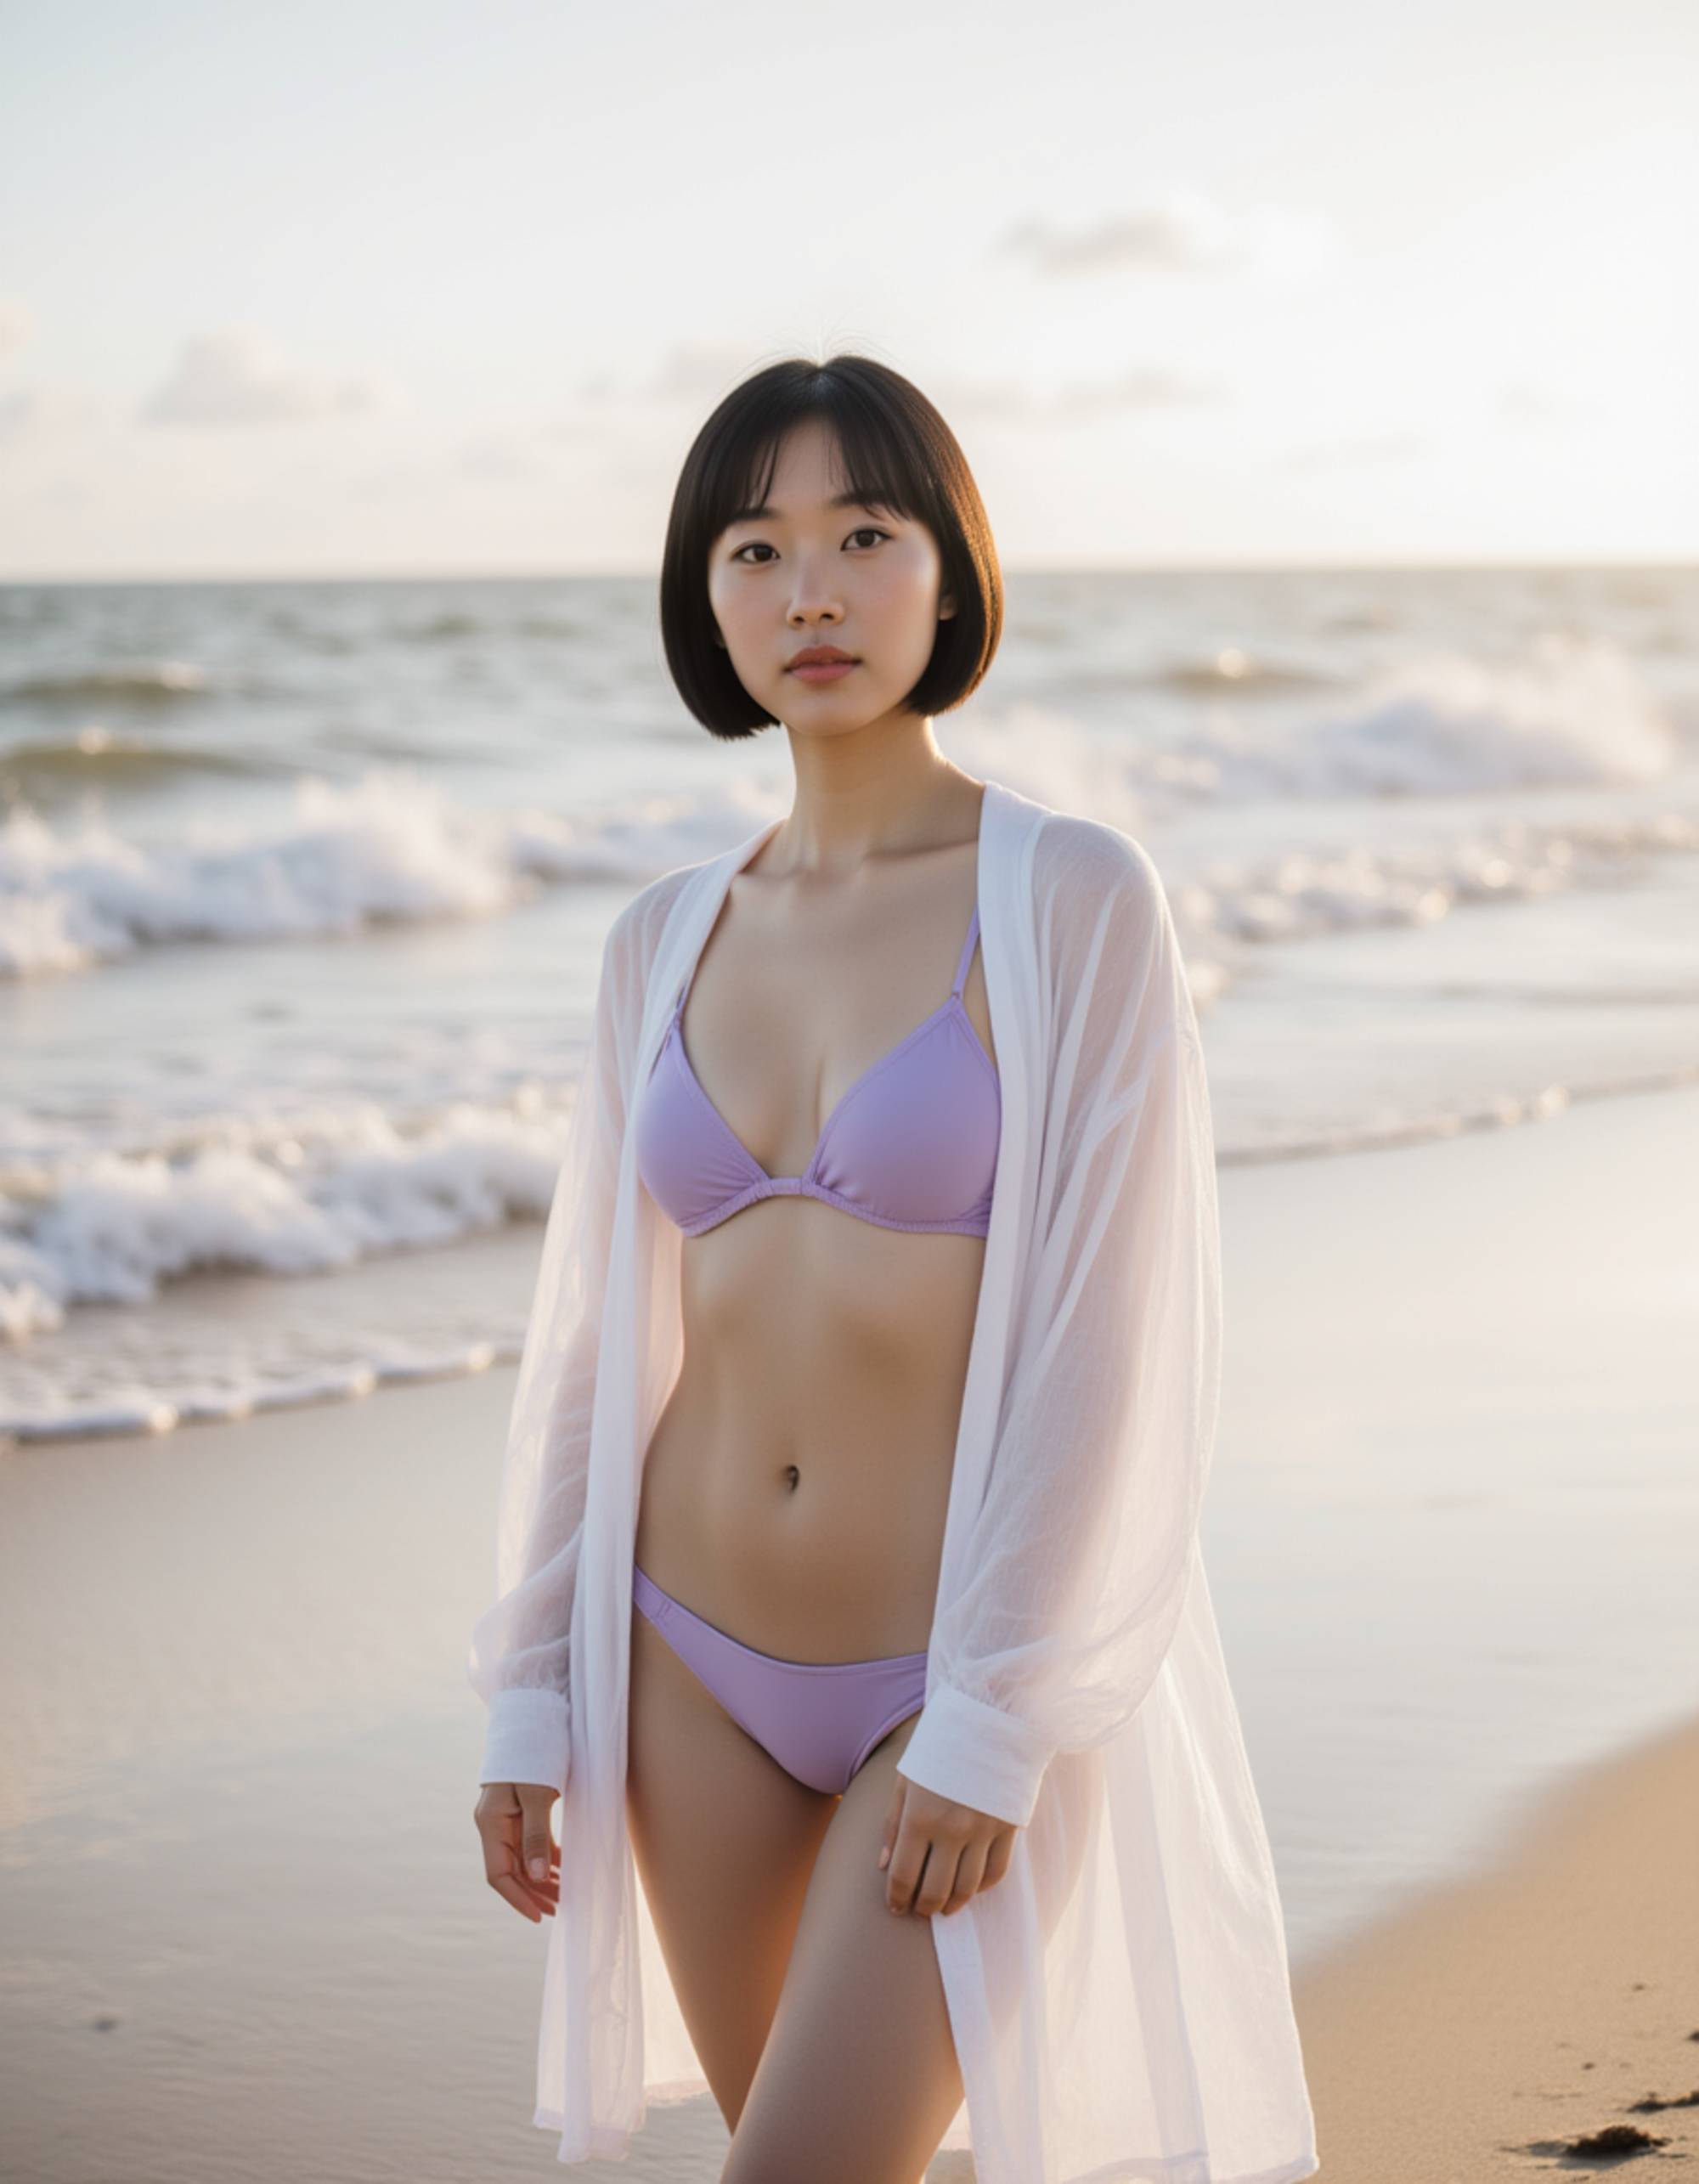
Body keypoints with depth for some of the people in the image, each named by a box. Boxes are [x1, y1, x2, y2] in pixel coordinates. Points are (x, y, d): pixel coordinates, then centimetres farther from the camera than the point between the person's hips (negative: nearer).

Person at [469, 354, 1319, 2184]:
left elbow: (1110, 1341, -14)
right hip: (694, 1671, 5)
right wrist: (530, 1693, 7)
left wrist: (993, 1729, -16)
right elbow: (594, 1335, 9)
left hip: (968, 1687, -5)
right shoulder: (667, 940, 5)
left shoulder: (1073, 902, -10)